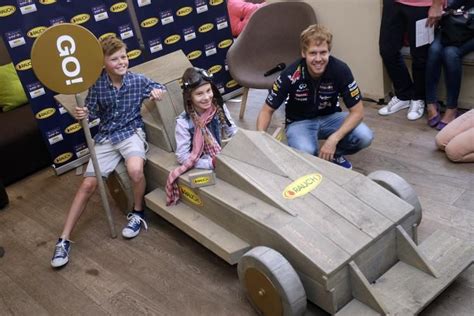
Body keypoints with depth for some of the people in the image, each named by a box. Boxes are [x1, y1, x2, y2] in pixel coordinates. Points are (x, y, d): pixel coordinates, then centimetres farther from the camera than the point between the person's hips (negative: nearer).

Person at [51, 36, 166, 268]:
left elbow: (159, 88, 8)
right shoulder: (97, 83, -8)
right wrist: (82, 114, -21)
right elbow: (92, 112, 2)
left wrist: (158, 92, -16)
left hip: (131, 132, -1)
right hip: (106, 136, 2)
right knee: (88, 184, -5)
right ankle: (64, 240, 4)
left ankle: (137, 213, -3)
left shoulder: (138, 80, -8)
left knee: (135, 170, -33)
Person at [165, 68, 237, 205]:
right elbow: (183, 157, -19)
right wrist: (214, 163, -27)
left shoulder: (219, 108, -7)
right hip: (201, 168, -5)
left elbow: (234, 134, 2)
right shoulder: (184, 122, -19)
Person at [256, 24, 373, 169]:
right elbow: (267, 110, -14)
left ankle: (334, 154, 6)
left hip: (329, 117, 2)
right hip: (299, 122, -2)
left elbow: (357, 111, -17)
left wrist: (334, 139, -31)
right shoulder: (290, 75, -26)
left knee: (364, 136, -25)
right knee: (305, 152, -35)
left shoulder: (340, 70, -23)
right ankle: (319, 157, 2)